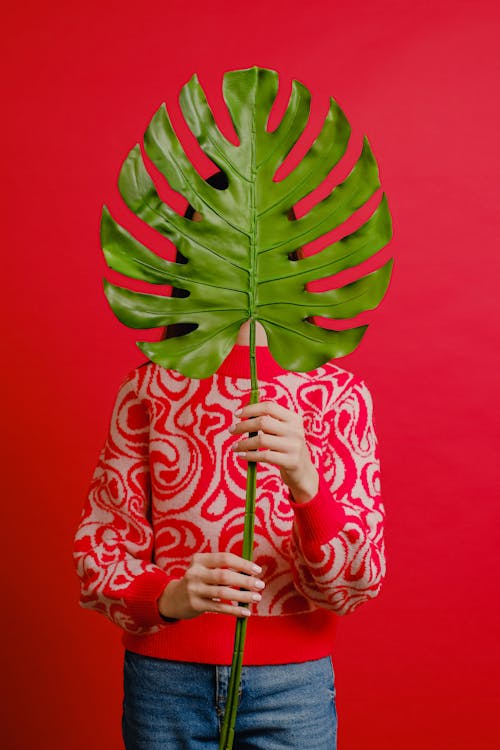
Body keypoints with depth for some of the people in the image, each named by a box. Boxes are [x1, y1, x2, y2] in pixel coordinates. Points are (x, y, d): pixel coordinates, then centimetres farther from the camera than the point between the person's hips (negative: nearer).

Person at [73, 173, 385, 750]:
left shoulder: (338, 393, -4)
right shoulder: (148, 388, -1)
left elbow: (358, 582, -10)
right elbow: (99, 553, -2)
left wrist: (305, 483, -29)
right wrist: (168, 596, -23)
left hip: (292, 681, 0)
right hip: (165, 677, 1)